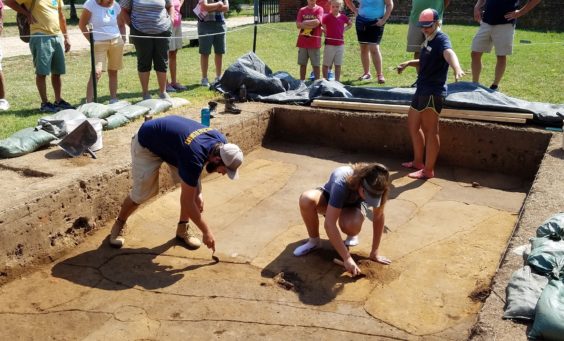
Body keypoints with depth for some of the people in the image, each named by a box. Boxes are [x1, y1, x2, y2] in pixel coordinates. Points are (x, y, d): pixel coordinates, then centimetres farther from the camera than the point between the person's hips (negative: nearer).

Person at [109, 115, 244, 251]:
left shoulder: (220, 142, -20)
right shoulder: (194, 157, -41)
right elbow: (187, 201, -32)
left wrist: (198, 193, -8)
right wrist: (206, 231, -25)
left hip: (172, 141, 7)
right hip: (147, 143, -7)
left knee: (194, 188, -7)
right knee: (142, 193, -5)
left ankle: (183, 228, 11)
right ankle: (120, 223, 23)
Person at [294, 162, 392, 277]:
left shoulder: (375, 188, -31)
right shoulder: (341, 182, -42)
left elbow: (378, 218, -18)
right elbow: (329, 224, -44)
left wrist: (375, 252, -16)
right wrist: (347, 258, -44)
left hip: (353, 204, 1)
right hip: (329, 197, -1)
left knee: (351, 225, -37)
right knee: (306, 199, -38)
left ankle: (352, 235, 3)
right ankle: (314, 241, -11)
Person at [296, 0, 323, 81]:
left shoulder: (319, 9, 0)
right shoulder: (302, 10, 9)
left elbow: (317, 22, -16)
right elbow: (298, 25, -2)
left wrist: (304, 23, -6)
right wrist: (312, 25, -10)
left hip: (314, 42, -3)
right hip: (302, 42, 3)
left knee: (316, 65, 2)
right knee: (302, 64, 8)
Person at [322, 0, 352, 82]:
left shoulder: (343, 17, 2)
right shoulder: (327, 17, -8)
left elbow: (350, 24, 19)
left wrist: (343, 30, 8)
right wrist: (324, 30, -7)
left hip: (340, 44, 3)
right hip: (329, 44, -3)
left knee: (338, 65, 9)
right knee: (326, 64, 5)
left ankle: (337, 81, 17)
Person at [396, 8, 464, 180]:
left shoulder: (441, 39, -14)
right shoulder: (428, 40, 16)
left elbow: (449, 53, -37)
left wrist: (456, 68, -57)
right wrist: (408, 63, 16)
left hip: (433, 92, -10)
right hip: (422, 90, 10)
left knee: (430, 130, -8)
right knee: (413, 125, 19)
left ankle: (428, 170, -2)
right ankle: (418, 162, 32)